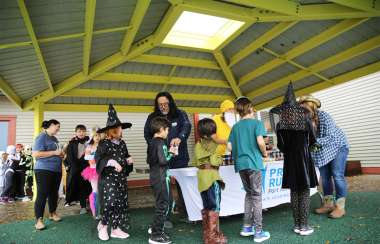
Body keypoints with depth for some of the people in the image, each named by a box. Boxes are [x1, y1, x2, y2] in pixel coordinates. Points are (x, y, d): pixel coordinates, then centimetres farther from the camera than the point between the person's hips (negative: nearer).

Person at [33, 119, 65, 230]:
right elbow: (36, 154, -19)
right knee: (42, 194, -6)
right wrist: (55, 152, -18)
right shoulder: (42, 137, -9)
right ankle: (39, 220, 1)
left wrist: (61, 152, 13)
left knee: (53, 193, 14)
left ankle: (53, 214, 27)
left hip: (56, 170, 9)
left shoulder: (54, 138, 18)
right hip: (44, 170, -8)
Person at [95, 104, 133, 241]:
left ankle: (116, 229, 22)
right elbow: (98, 158, -16)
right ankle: (103, 224, 15)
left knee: (120, 202, 8)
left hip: (121, 177, 7)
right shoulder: (104, 143, -8)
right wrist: (112, 162, -25)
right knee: (111, 201, -12)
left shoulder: (122, 144, 11)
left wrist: (128, 160, 2)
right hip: (108, 177, -7)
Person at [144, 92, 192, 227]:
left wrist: (180, 137, -38)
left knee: (182, 186, 11)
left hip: (179, 158, 1)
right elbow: (147, 135, 8)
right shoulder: (152, 117, 5)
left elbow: (187, 126, -17)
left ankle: (183, 214, 28)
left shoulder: (180, 114, 0)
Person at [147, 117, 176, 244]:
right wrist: (170, 153, -8)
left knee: (170, 203, 18)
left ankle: (156, 228, 27)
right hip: (161, 178, -10)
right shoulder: (160, 143, -17)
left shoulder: (151, 142, 11)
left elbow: (148, 160, 17)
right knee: (163, 206, 1)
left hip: (155, 177, 10)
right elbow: (163, 160, -25)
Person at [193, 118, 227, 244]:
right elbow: (214, 161, -19)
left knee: (206, 206, 17)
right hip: (211, 176, -8)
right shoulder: (212, 144, -11)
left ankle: (206, 234, 27)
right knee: (214, 207, 1)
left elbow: (194, 162, 11)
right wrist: (220, 159, 0)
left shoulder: (198, 145, 11)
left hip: (201, 176, 8)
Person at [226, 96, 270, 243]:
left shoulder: (235, 127, 11)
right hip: (253, 162, -5)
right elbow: (260, 141, -17)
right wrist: (264, 153, 0)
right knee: (256, 196, 3)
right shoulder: (256, 123, -4)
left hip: (240, 163, 5)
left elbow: (229, 146, 6)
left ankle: (247, 227, 23)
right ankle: (258, 232, 9)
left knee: (249, 194, 18)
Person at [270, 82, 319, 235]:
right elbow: (312, 140, -1)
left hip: (289, 159, 3)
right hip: (303, 156, -3)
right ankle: (303, 226, 6)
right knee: (305, 191, 3)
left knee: (294, 191, 10)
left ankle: (297, 224, 17)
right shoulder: (303, 115, -6)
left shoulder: (280, 119, -1)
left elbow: (280, 144, -1)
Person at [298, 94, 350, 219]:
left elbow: (330, 137, -27)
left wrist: (315, 142, -38)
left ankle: (340, 207, -1)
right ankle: (328, 205, 14)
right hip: (322, 151, 6)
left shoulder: (323, 116, -23)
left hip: (337, 146, -6)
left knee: (337, 175, -9)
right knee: (324, 176, 6)